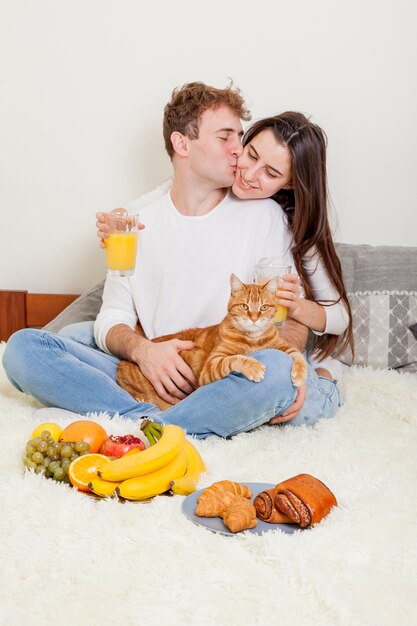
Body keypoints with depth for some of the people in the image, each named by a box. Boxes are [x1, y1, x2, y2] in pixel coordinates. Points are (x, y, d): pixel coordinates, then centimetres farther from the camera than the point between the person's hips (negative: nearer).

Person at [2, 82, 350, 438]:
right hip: (152, 379, 2)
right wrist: (142, 349, -14)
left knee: (277, 369, -36)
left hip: (227, 384, -2)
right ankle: (154, 424, -30)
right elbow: (112, 320, 10)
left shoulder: (264, 216, 6)